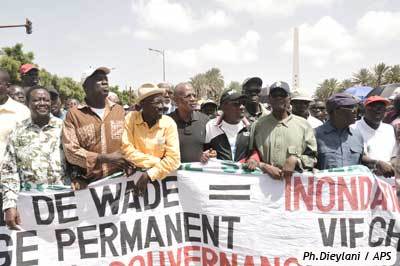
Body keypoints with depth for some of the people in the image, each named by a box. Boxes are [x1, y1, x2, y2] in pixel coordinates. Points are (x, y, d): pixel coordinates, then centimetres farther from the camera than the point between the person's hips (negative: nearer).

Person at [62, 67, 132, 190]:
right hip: (86, 182, -2)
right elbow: (70, 151, -9)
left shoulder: (119, 110, 9)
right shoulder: (74, 114, -2)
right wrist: (105, 158, -16)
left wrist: (129, 166, -7)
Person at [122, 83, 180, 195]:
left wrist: (149, 174, -19)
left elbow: (173, 159, -12)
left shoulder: (169, 123, -7)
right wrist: (156, 162, -12)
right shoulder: (131, 118, -6)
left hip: (159, 177, 1)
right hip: (134, 175, -1)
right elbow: (127, 150, -10)